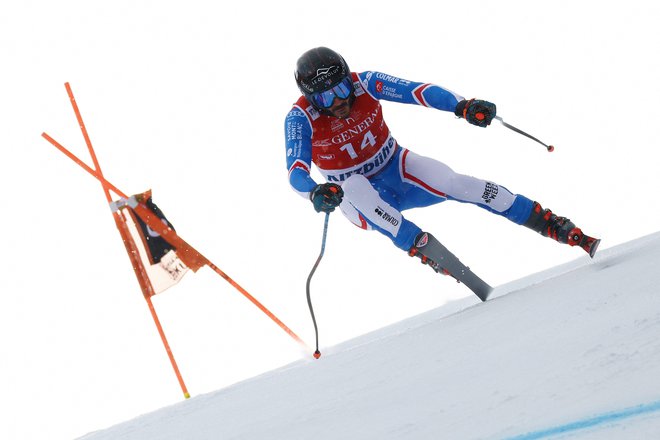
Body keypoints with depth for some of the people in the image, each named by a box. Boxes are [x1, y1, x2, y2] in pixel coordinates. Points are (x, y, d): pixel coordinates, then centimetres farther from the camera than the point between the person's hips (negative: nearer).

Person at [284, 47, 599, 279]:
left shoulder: (365, 84, -18)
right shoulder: (300, 119, -22)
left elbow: (418, 91, -26)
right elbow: (296, 172, -32)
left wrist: (461, 106, -43)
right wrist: (315, 192, -55)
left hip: (397, 169, 1)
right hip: (356, 196, -1)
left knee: (456, 184, -22)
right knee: (354, 186, -37)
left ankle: (558, 227, -17)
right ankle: (426, 250, -42)